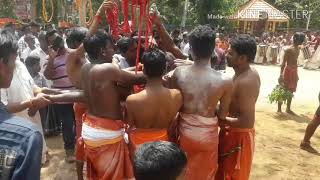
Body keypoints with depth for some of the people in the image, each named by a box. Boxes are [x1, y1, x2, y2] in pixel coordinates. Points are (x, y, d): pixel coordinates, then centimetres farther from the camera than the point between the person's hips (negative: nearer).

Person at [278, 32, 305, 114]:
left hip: (294, 71, 8)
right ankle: (279, 108, 6)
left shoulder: (298, 49, 11)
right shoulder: (289, 49, -14)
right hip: (288, 71, -8)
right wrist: (281, 74, -22)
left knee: (291, 91, 13)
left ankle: (288, 108, 24)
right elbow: (283, 63, -16)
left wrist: (296, 74, 19)